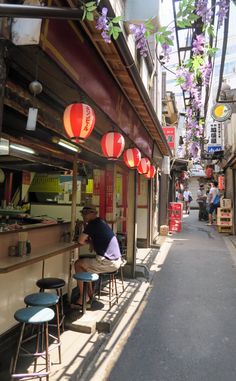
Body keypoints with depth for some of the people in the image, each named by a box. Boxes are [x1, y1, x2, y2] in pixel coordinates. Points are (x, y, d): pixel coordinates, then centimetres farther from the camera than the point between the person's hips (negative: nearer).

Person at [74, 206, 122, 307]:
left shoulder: (92, 224, -13)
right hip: (116, 260, 9)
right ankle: (89, 293, 29)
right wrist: (90, 242, 5)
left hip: (108, 263, -9)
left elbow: (80, 241, -10)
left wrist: (88, 242, 8)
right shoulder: (101, 222, 15)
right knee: (86, 262, 24)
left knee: (78, 264, 5)